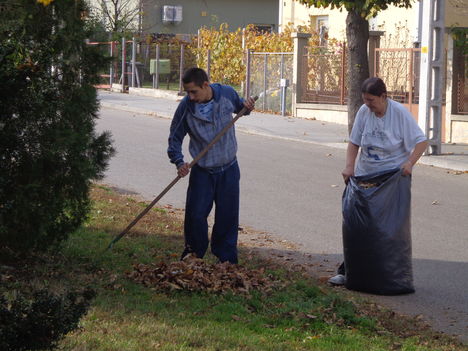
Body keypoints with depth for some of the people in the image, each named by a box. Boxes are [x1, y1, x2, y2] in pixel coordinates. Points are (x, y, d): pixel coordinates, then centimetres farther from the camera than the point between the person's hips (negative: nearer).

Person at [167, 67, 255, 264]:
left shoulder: (227, 93, -8)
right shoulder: (186, 107, -14)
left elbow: (238, 107, 16)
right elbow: (175, 138, -4)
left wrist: (247, 107, -8)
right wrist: (179, 163, -19)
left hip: (229, 169, 1)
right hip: (202, 172, -1)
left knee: (228, 216, 6)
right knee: (196, 215, -4)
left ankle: (226, 258, 19)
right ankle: (194, 253, 17)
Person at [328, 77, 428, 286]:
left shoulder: (399, 113, -12)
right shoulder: (364, 112, -1)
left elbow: (421, 141, -12)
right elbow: (354, 142, 5)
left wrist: (410, 162, -27)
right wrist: (349, 167, -10)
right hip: (365, 175, 4)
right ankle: (347, 271, 8)